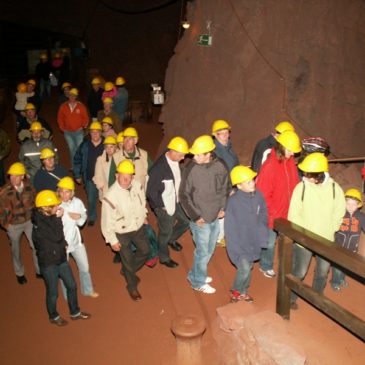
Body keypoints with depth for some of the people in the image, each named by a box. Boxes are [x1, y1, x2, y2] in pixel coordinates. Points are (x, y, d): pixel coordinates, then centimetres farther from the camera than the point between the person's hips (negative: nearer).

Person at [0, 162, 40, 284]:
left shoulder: (28, 185, -15)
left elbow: (34, 199, 2)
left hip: (29, 221, 2)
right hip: (14, 225, -2)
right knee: (16, 250, 18)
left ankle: (39, 271, 33)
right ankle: (19, 273, 43)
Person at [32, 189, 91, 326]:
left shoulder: (51, 217, -1)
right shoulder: (39, 222, -23)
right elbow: (57, 236, -27)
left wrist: (63, 243, 2)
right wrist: (58, 218, -23)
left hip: (61, 258, 7)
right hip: (48, 263, -7)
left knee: (72, 286, 16)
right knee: (53, 292, 11)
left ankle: (75, 312, 36)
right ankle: (53, 316, 37)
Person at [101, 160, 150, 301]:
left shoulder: (137, 185, -18)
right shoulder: (110, 196, -32)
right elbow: (107, 221, -21)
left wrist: (144, 215, 17)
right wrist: (112, 240, -13)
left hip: (139, 227, 5)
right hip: (122, 233, -5)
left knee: (145, 251, 23)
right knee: (128, 260, 14)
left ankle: (127, 271, 51)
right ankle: (132, 287, 42)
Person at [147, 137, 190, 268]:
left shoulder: (176, 162, -8)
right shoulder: (159, 167, -31)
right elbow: (151, 191, -24)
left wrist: (180, 197, 9)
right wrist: (161, 206, -15)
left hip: (176, 202, 7)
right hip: (164, 206, -7)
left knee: (186, 221, 20)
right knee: (165, 232, 12)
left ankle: (171, 239, 47)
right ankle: (164, 258, 37)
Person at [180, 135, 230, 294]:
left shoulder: (220, 166, -8)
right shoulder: (191, 169, -18)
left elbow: (225, 188, 8)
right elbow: (183, 196, -10)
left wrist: (223, 208, 0)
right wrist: (195, 217, -12)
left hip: (216, 217, 5)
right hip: (201, 219, -5)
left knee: (210, 250, 19)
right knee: (203, 251, 7)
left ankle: (195, 275, 40)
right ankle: (198, 282, 29)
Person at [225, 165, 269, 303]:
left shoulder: (258, 195, -9)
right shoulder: (233, 201, -24)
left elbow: (263, 216, 6)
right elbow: (230, 227, -19)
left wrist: (263, 235, 1)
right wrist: (237, 248, -16)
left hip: (253, 241, 5)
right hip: (239, 243, -5)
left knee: (249, 267, 18)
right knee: (244, 269, -7)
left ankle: (243, 291, 41)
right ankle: (236, 291, 22)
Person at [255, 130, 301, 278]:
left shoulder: (290, 161, -2)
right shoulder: (269, 166, -25)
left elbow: (294, 184, 8)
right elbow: (262, 194, -22)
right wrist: (271, 212, -17)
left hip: (287, 211, 6)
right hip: (272, 214, -6)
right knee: (270, 242, 14)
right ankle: (266, 266, 37)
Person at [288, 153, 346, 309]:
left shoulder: (334, 187, -9)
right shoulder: (301, 187, -15)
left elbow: (339, 212, 1)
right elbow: (294, 215, -11)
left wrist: (329, 231, -6)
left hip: (326, 240, 3)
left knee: (323, 272, 20)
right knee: (300, 272, 8)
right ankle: (290, 298, 32)